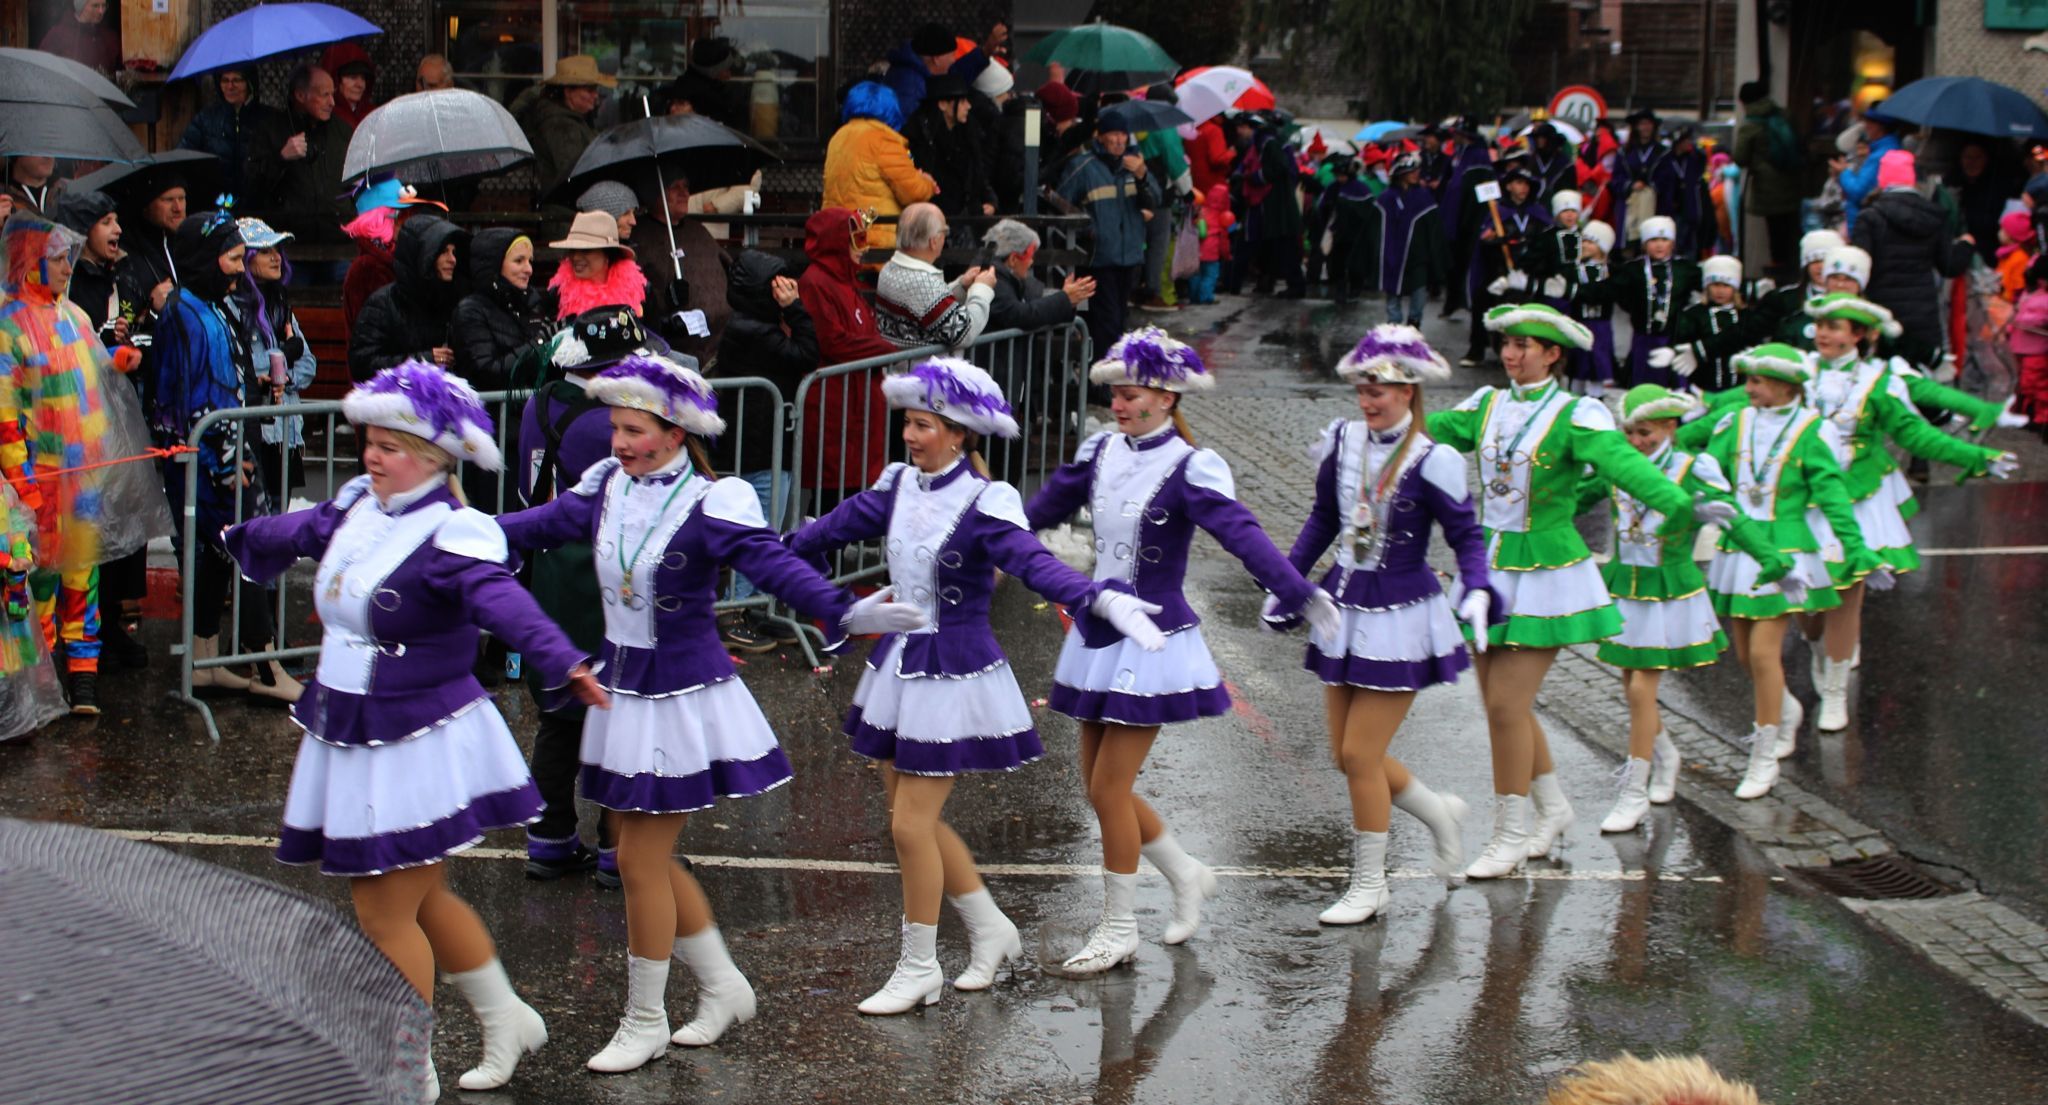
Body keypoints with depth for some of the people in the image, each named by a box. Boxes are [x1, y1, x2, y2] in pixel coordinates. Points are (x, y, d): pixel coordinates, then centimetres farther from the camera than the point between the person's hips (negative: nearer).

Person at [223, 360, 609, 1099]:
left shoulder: (452, 536, -20)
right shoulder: (356, 509, 5)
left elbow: (503, 601, -37)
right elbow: (296, 533, 27)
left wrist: (564, 663, -54)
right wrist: (243, 539, 48)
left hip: (421, 746, -8)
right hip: (353, 740, 8)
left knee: (385, 913, -3)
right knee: (422, 900, 20)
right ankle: (505, 1020, 37)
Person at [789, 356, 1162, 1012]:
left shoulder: (984, 504, -17)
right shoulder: (899, 488, 3)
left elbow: (1034, 564, -31)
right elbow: (835, 528, 16)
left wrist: (1102, 601, -48)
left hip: (955, 674, -7)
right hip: (899, 664, 7)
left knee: (912, 822, -5)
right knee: (912, 816, 12)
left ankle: (918, 970, 10)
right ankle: (991, 931, 31)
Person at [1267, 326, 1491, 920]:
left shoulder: (1430, 463, -16)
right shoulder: (1343, 442, 1)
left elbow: (1467, 537, -12)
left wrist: (1476, 593, -28)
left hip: (1400, 618, -6)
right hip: (1344, 608, 6)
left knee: (1359, 754, -5)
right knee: (1347, 756, 10)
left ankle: (1368, 886, 11)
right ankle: (1439, 812, 36)